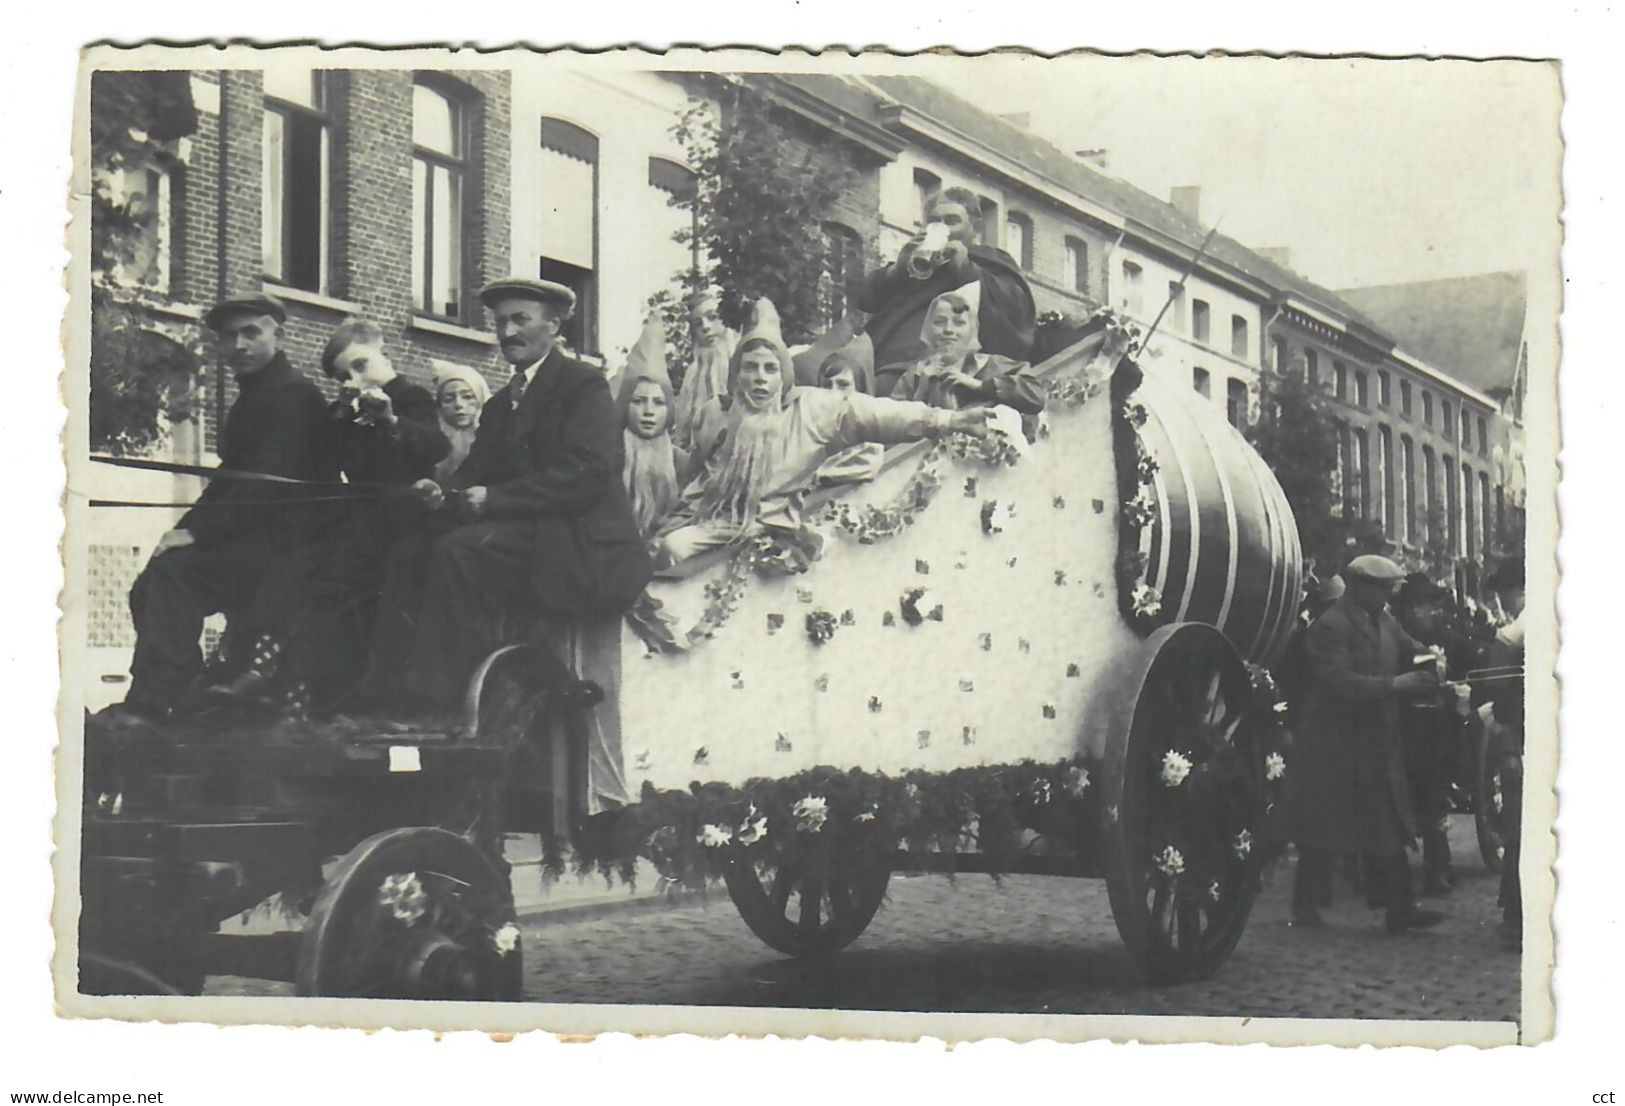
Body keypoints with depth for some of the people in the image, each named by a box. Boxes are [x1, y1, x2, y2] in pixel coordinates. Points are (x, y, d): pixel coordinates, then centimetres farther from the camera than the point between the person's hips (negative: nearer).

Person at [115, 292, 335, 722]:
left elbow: (267, 482, -21)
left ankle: (149, 709, -30)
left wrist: (197, 532, -24)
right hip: (255, 539, 10)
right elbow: (230, 481, 19)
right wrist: (185, 529, 2)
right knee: (150, 591, 1)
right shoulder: (252, 396, 21)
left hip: (286, 542, -10)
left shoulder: (291, 393, -10)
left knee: (172, 574, -26)